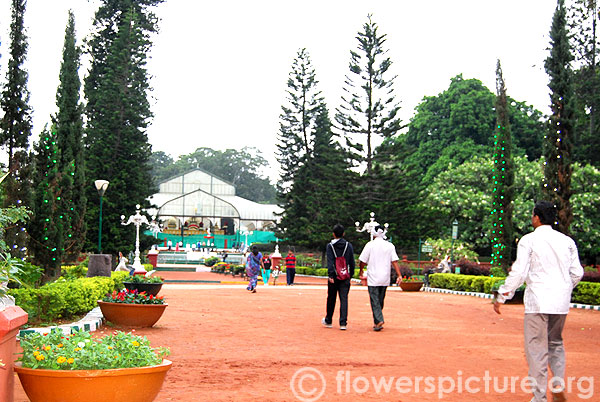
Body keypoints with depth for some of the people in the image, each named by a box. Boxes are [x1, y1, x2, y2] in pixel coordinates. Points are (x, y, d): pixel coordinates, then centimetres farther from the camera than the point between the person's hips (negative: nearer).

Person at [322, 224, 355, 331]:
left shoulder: (330, 246, -2)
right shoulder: (349, 245, 4)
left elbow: (330, 262, -12)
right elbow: (352, 262, 5)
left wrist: (330, 275, -17)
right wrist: (350, 275, 14)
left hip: (334, 276, -1)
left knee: (331, 299, 12)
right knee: (344, 299, -1)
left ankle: (328, 321, 25)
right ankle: (343, 323, -8)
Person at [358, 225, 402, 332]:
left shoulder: (370, 245, -5)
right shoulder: (390, 246, 4)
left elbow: (362, 261, -2)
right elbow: (395, 261, -2)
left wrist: (361, 271, 15)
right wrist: (399, 275, -4)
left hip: (373, 278, -4)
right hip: (385, 279, 4)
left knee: (375, 301, -3)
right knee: (380, 300, 14)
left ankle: (379, 320, -19)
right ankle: (377, 322, 19)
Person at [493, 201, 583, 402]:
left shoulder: (528, 240, -6)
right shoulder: (567, 241, 9)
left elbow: (519, 273, -11)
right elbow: (577, 273, 9)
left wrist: (501, 296, -3)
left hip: (538, 301, -5)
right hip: (561, 302, 5)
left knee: (537, 348, 1)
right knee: (555, 343, 22)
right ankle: (558, 385, 9)